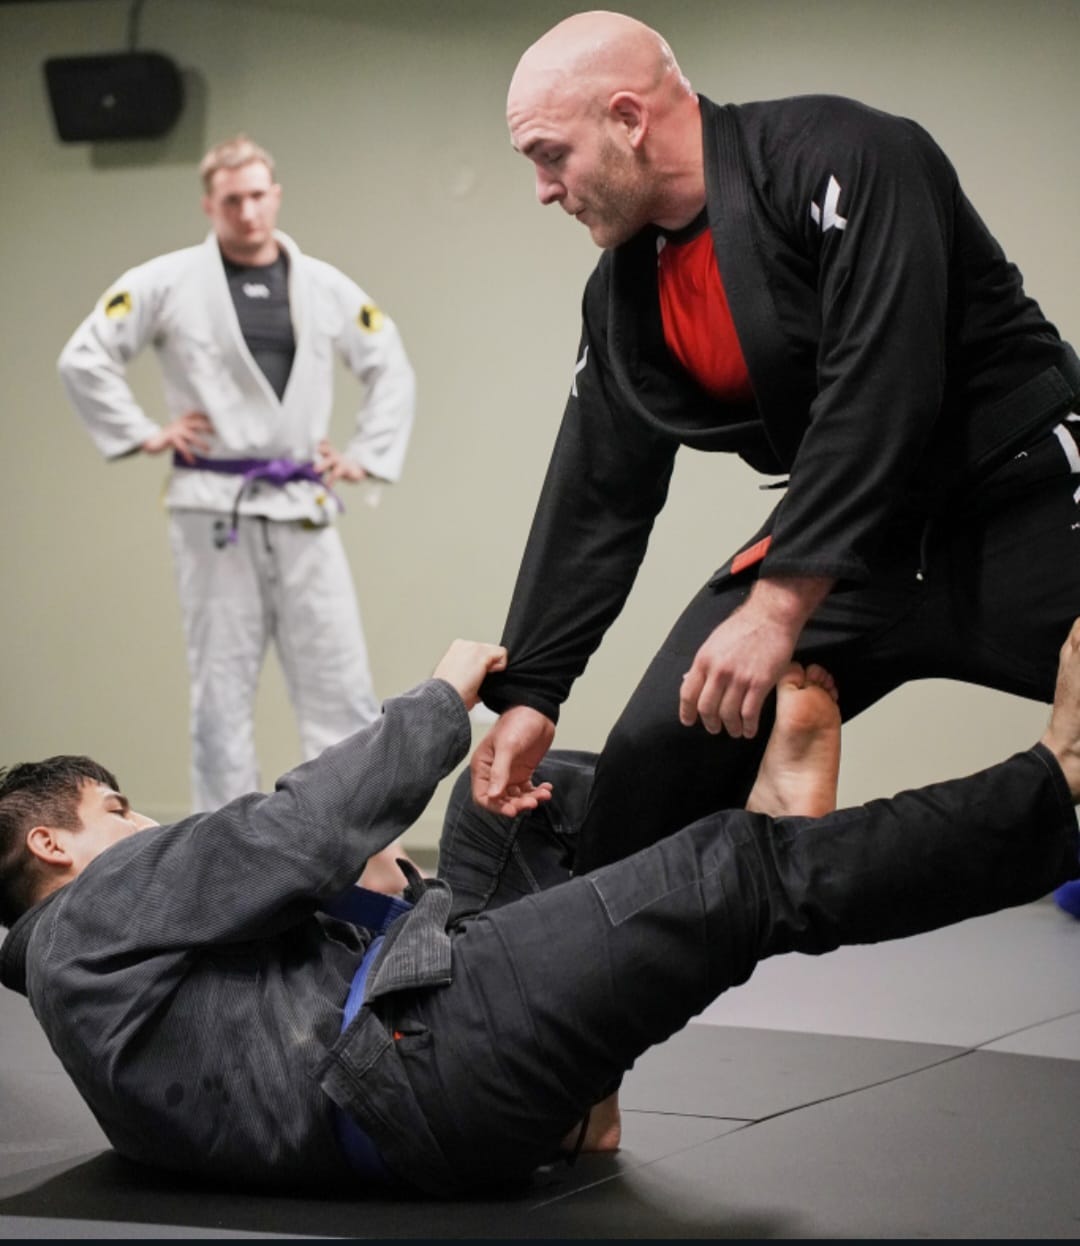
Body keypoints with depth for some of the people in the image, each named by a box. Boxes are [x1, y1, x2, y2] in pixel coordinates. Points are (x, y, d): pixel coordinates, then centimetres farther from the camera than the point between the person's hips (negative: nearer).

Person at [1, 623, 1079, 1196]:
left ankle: (768, 816, 10)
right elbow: (309, 830, -11)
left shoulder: (129, 960, 28)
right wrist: (443, 699, 0)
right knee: (744, 879, -14)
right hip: (416, 1067, -10)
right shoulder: (97, 910, -3)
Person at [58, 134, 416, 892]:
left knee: (340, 682, 1)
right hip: (214, 509, -2)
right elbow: (84, 358, 0)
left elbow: (392, 370, 16)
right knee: (224, 690, 4)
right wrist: (142, 435, -4)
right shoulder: (168, 283, -1)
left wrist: (368, 456, 8)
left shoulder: (324, 288, 7)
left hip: (302, 510, 2)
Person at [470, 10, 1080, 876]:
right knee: (654, 766, -2)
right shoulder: (625, 294, 2)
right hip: (846, 535, 6)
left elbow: (880, 391, -29)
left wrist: (779, 606, -31)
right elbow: (597, 498, 6)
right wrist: (528, 693, 3)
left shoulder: (841, 162, -21)